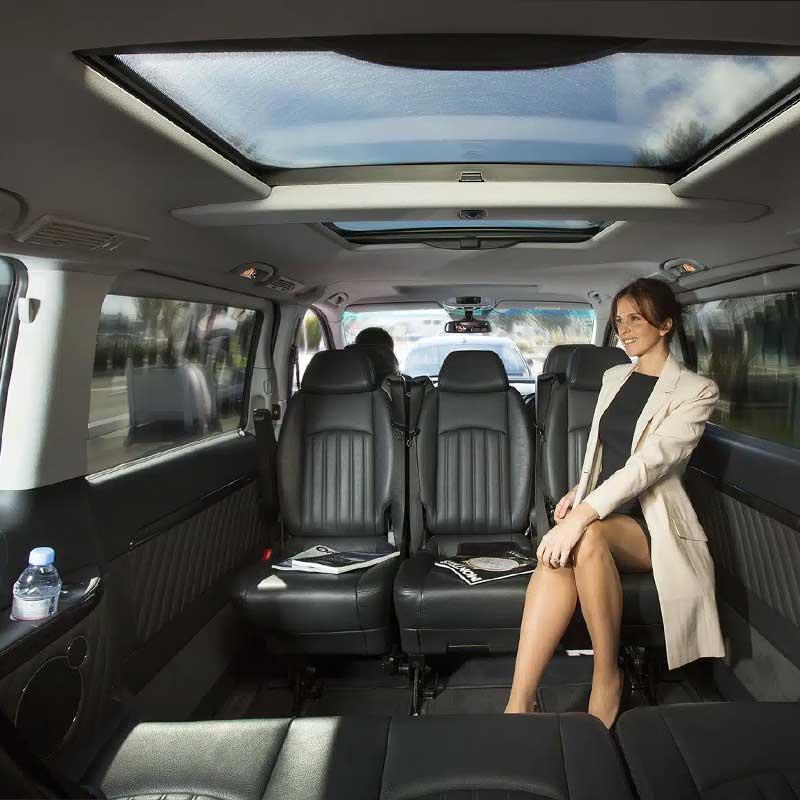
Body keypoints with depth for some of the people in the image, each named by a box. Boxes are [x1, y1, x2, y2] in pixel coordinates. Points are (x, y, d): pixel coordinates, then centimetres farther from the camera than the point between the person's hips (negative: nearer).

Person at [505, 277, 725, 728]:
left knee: (587, 538, -38)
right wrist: (579, 490, 4)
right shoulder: (614, 377, 18)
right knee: (558, 554, -31)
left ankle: (608, 679, -19)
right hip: (600, 513, 5)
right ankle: (519, 704, -35)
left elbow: (648, 462, -18)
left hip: (651, 525, -4)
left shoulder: (696, 390, -4)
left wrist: (582, 515, -29)